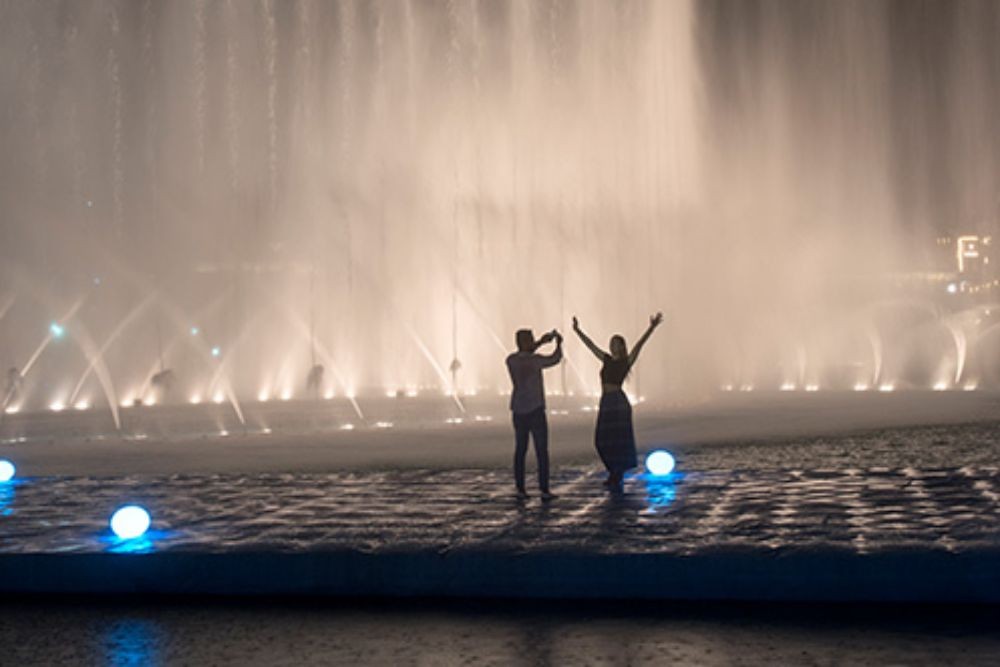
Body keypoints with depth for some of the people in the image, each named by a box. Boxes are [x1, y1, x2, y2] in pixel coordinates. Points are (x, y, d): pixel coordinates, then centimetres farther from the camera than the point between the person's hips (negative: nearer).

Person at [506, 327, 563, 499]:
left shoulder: (510, 361, -1)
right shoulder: (535, 360, -17)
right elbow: (555, 359, 3)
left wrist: (541, 342, 22)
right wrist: (559, 343, 22)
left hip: (518, 411, 5)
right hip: (535, 411, -5)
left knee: (520, 450, 12)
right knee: (542, 451, 0)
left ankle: (520, 489, 10)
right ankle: (544, 490, -3)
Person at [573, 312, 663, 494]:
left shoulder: (627, 361, -1)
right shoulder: (607, 360, 15)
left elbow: (639, 345, -13)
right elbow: (591, 345, 21)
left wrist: (651, 328, -25)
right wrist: (577, 330, 24)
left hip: (618, 402, -7)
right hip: (605, 403, 7)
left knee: (619, 441, -2)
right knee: (603, 441, 8)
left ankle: (617, 479, 3)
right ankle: (616, 475, 23)